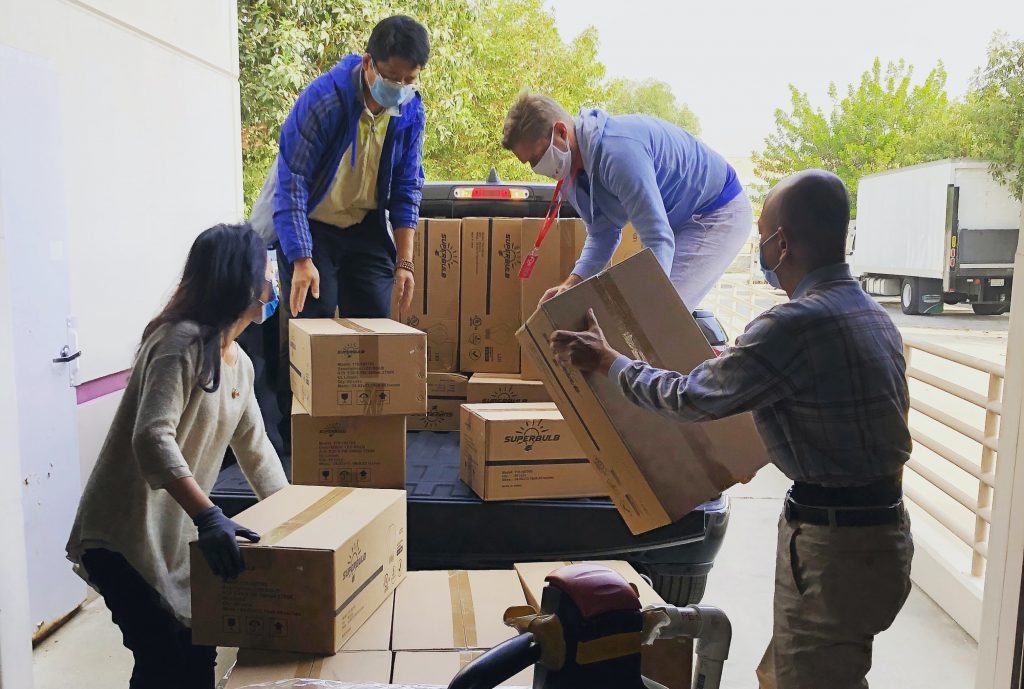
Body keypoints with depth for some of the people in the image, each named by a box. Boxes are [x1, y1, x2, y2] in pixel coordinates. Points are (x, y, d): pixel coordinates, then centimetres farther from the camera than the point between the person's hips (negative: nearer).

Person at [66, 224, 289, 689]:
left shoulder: (239, 363, 9)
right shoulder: (183, 341, -19)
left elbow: (255, 450, 16)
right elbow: (152, 438, -31)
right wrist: (208, 516, -38)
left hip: (176, 538, 9)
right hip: (125, 538, -9)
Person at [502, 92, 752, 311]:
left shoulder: (618, 150, -35)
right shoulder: (572, 166, -3)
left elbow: (658, 239, -37)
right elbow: (602, 234, 2)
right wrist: (571, 284, -13)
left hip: (721, 215, -9)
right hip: (681, 219, 9)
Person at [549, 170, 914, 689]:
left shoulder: (795, 324, -23)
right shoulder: (872, 312, 8)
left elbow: (690, 397, -14)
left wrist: (607, 362, -1)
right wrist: (735, 362, 32)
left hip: (833, 547, -9)